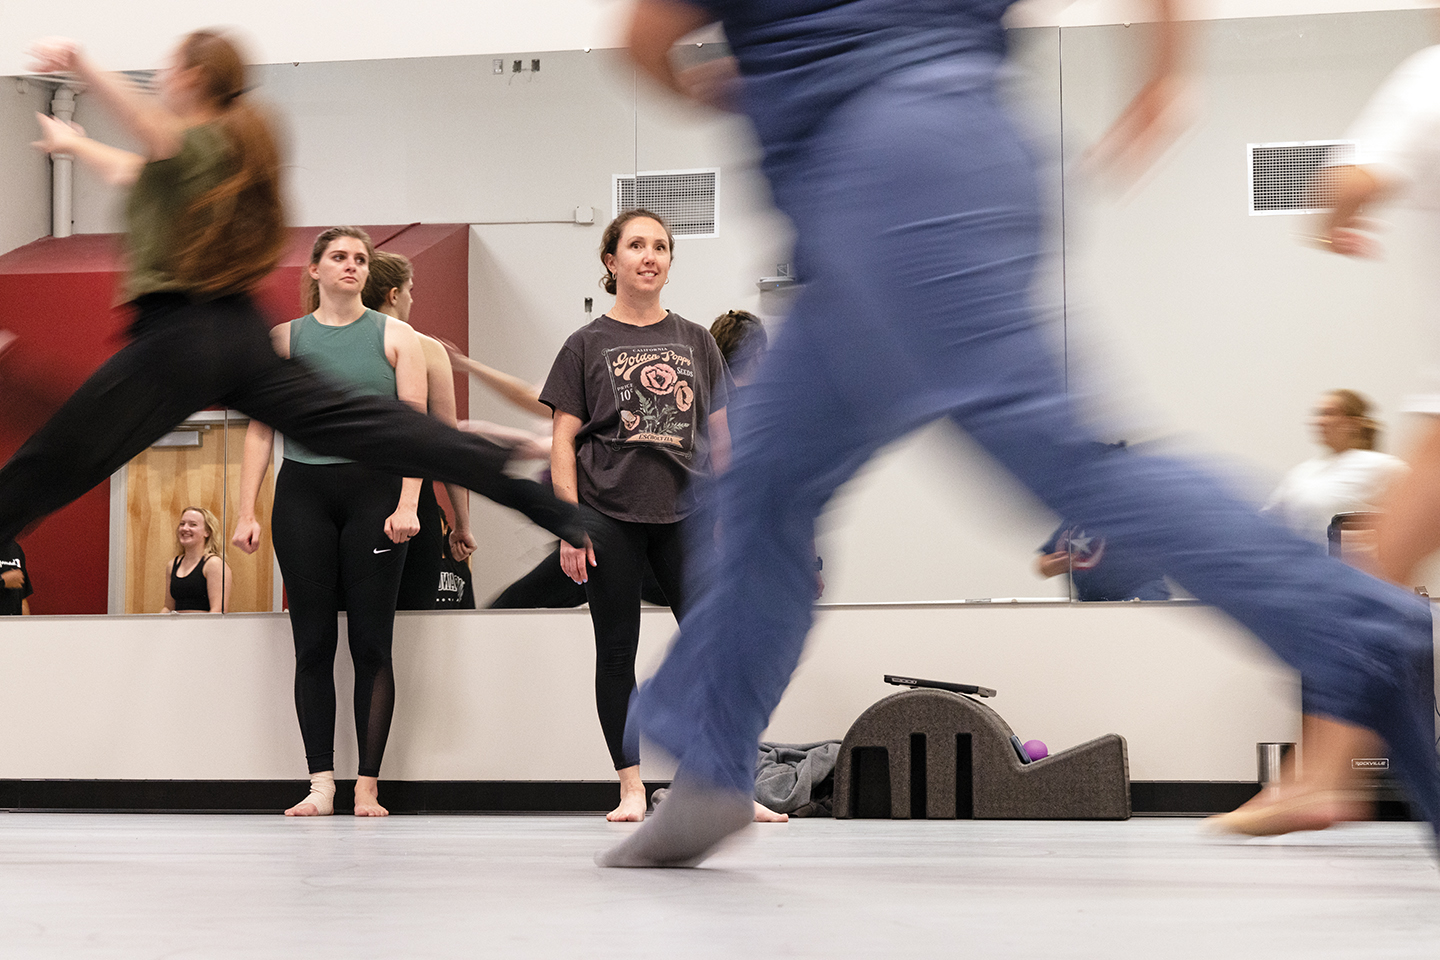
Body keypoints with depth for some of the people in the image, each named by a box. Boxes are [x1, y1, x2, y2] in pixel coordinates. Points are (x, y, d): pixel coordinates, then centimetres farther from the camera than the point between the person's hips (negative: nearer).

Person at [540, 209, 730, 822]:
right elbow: (563, 440, 1)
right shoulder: (587, 345, 4)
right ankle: (631, 789, 9)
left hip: (683, 517, 2)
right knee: (617, 652, 2)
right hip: (610, 518, -2)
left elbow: (717, 432, 14)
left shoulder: (695, 341, 11)